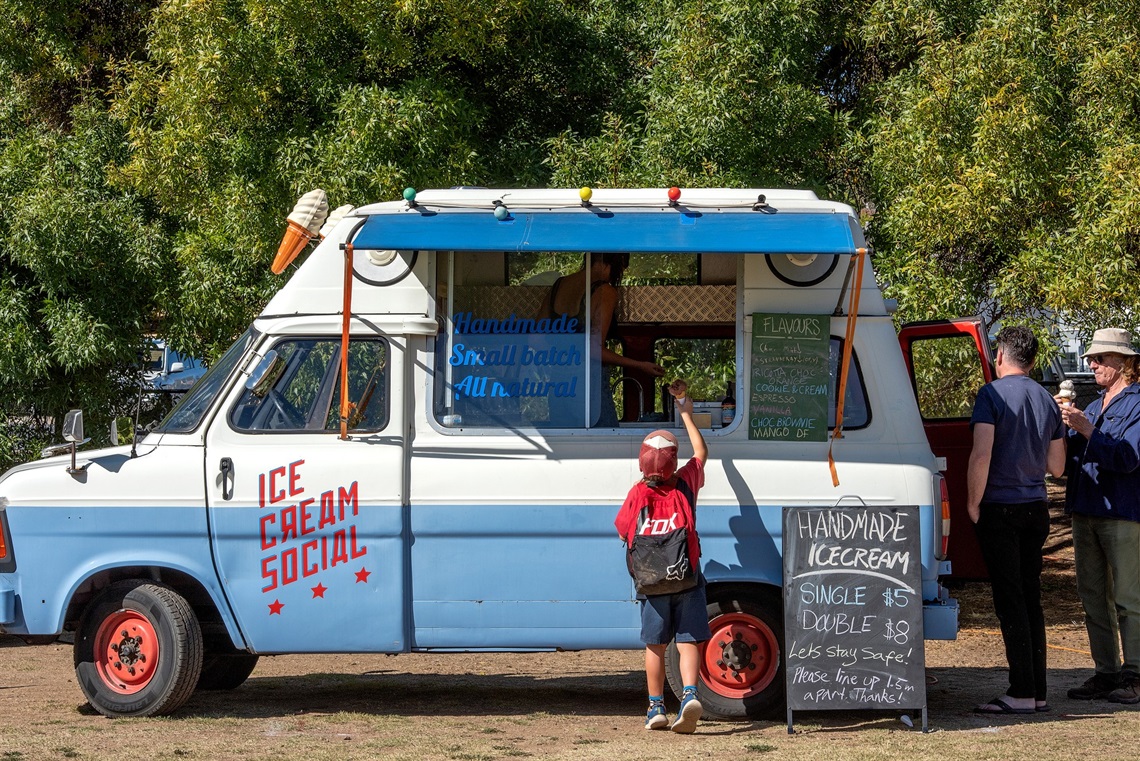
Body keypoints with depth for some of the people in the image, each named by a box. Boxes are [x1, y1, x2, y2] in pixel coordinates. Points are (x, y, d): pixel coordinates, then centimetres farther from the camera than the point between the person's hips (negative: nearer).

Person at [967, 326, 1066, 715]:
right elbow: (1056, 466, 13)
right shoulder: (1047, 400, 11)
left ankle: (1022, 693, -8)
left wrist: (973, 504, -10)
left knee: (1010, 601, -6)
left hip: (1000, 509, -6)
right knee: (1030, 600, 11)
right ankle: (1037, 692, 11)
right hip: (1036, 508, 6)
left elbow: (981, 454, -19)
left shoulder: (993, 394, -9)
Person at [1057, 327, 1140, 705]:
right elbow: (1068, 456, 14)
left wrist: (1086, 431, -22)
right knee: (1093, 598, 9)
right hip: (1086, 513, 8)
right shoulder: (1094, 407, 19)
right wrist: (1066, 426, -5)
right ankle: (1106, 673, 14)